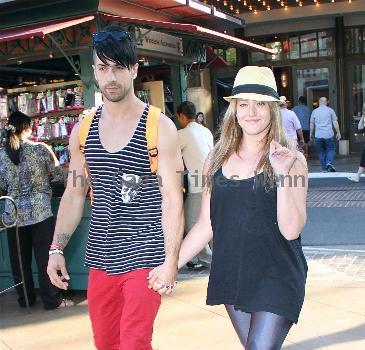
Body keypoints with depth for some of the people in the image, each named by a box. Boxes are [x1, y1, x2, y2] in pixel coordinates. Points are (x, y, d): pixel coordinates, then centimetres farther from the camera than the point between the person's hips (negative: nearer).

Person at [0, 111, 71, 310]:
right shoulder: (39, 149, -8)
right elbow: (58, 175, -1)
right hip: (40, 211, -3)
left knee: (19, 259, 14)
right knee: (45, 257, 5)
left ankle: (25, 298, 26)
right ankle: (52, 300, 11)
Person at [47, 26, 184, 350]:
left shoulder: (160, 127, -7)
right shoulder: (83, 130, 6)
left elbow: (172, 199, -10)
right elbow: (74, 194, 12)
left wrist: (170, 261, -16)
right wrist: (57, 249, 7)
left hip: (144, 256, -5)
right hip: (101, 256, 5)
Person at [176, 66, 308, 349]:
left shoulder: (292, 160, -6)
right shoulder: (217, 160, 4)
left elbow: (291, 230, -14)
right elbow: (206, 225, 9)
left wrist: (282, 173, -23)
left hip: (277, 278, -4)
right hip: (231, 276, 4)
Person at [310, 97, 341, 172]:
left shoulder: (314, 111, 6)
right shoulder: (330, 110, 1)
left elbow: (312, 124, 11)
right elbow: (335, 123, -1)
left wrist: (311, 134, 21)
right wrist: (338, 133, 5)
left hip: (318, 135, 2)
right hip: (329, 135, -2)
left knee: (321, 152, 9)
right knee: (331, 149, 10)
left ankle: (324, 169, 9)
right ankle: (330, 163, -13)